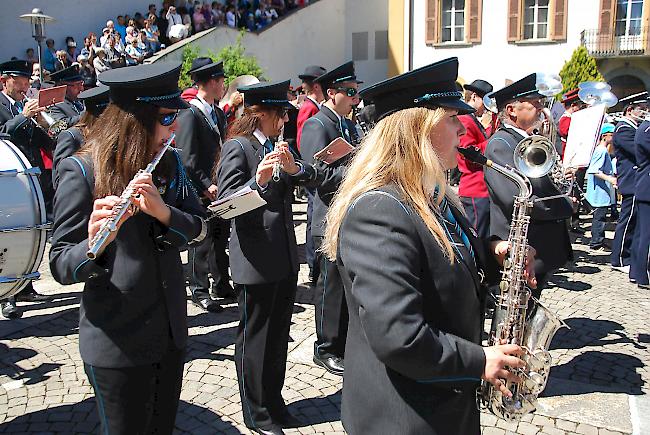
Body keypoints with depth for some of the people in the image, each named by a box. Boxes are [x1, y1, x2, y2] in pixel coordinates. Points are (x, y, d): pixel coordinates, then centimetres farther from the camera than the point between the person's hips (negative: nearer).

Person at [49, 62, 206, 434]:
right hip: (117, 341, -5)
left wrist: (162, 210, -25)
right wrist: (93, 243, -38)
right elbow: (60, 266, -16)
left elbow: (197, 228, -5)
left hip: (171, 331, 6)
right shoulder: (82, 171, -15)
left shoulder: (170, 163, 2)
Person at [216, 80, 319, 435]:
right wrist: (258, 181, -30)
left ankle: (274, 402, 33)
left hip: (285, 258, 8)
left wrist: (293, 168, -13)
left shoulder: (276, 146, 12)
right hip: (256, 259, -8)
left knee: (278, 335, 17)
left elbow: (311, 177, 7)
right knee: (254, 339, 6)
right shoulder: (237, 147, -10)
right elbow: (226, 202, -16)